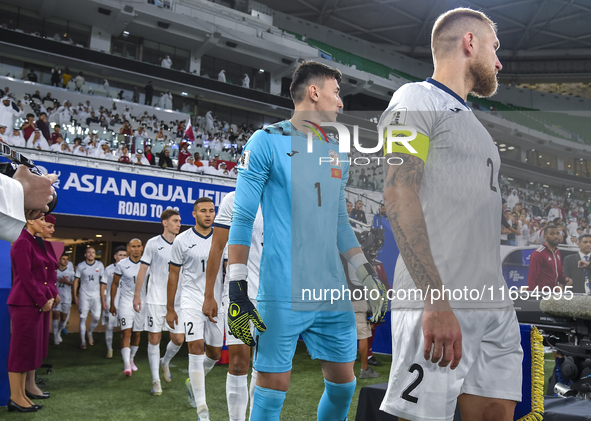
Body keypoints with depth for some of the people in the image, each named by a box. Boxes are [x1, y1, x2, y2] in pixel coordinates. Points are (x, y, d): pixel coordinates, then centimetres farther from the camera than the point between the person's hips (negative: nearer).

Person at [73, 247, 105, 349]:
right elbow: (76, 280, 5)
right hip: (84, 295, -1)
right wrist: (75, 295, 2)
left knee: (97, 318, -1)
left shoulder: (100, 265, 1)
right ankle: (83, 341, 13)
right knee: (83, 318, 0)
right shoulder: (80, 266, -1)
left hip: (96, 295, 1)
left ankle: (89, 333, 28)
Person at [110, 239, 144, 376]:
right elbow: (114, 284, 5)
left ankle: (131, 359, 29)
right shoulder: (121, 265, -5)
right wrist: (112, 304, 6)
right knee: (126, 333, -12)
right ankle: (126, 365, -17)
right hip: (125, 302, -2)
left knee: (137, 334, 9)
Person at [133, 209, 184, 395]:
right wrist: (137, 295, 0)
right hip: (155, 300, -3)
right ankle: (156, 380, 12)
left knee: (178, 339, 0)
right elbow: (143, 270, 3)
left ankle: (165, 362, 31)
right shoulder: (153, 243, -2)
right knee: (154, 339, 0)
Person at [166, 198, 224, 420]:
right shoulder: (182, 240, -2)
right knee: (196, 348, -15)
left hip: (216, 301, 4)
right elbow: (173, 275, 3)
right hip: (192, 299, -3)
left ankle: (193, 381, 41)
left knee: (215, 353, 9)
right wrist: (170, 308, 3)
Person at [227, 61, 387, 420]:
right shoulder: (268, 141, -3)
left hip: (333, 293, 6)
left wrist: (369, 276, 16)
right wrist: (237, 290, -11)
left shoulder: (337, 154, 17)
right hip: (283, 294, -6)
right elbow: (242, 219, -6)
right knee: (273, 390, 0)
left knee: (343, 383, 11)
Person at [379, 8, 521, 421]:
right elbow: (399, 194, -15)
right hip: (438, 303, -8)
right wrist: (436, 299, -23)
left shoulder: (472, 121, 25)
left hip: (496, 305, 8)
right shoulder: (417, 99, -1)